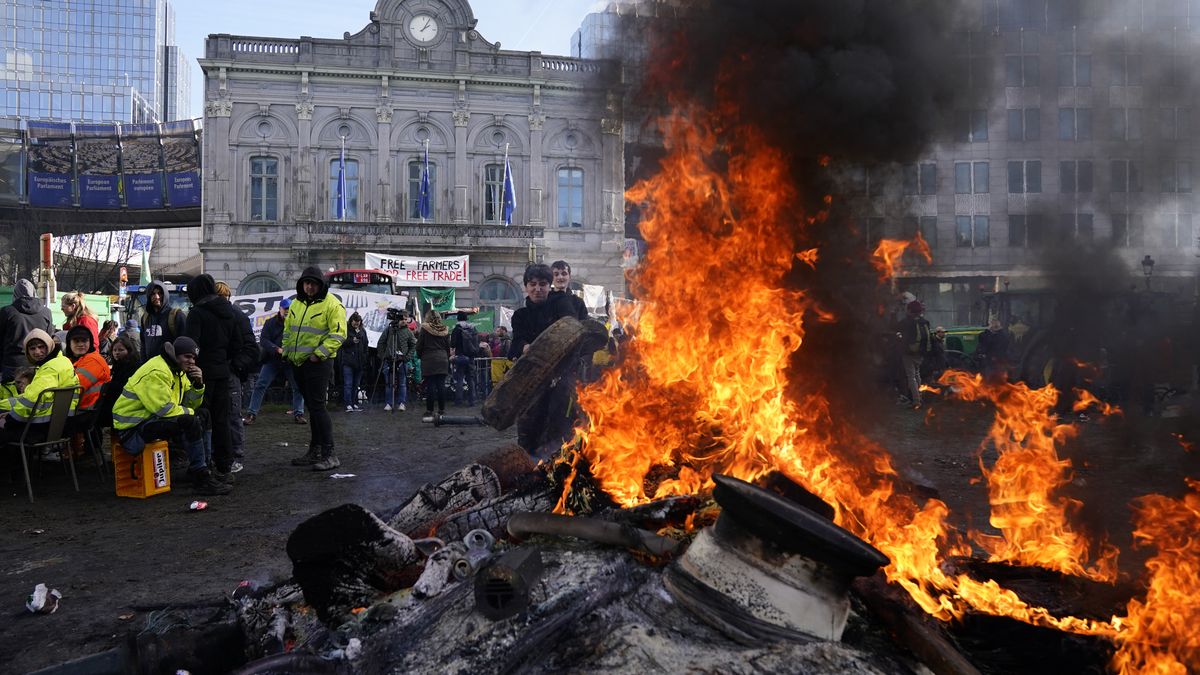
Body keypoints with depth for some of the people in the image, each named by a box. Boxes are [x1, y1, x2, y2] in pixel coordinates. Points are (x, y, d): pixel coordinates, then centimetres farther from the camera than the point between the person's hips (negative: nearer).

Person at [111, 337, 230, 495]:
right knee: (190, 421, -29)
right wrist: (191, 412, -14)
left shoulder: (177, 371, 14)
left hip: (152, 419, 10)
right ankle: (201, 479, -21)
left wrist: (198, 384, -5)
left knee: (203, 414, 9)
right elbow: (165, 409, -28)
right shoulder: (156, 372, -19)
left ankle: (202, 466, 11)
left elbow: (190, 404, 11)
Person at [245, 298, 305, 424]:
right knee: (260, 385, -4)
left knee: (298, 386, -1)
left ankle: (299, 414, 10)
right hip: (272, 360, 0)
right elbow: (263, 340, -6)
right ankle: (252, 414, 2)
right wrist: (277, 349, -21)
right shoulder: (270, 323, 2)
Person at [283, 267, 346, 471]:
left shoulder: (332, 304, -10)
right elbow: (288, 330, 22)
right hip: (298, 363, 8)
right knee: (311, 407, 14)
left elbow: (338, 334, -17)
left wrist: (319, 354, -20)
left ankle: (329, 455, -8)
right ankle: (315, 451, 22)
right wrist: (287, 352, 12)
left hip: (318, 363, -8)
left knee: (317, 406, -12)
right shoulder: (297, 304, 13)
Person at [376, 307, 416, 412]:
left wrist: (407, 356, -1)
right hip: (389, 360, 0)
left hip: (402, 361, 0)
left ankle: (401, 403, 8)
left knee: (402, 383, 2)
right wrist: (382, 356, 2)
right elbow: (380, 344, 9)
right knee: (389, 383, 3)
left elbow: (413, 345, 10)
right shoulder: (388, 330, 3)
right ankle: (388, 403, 8)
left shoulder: (408, 332, 4)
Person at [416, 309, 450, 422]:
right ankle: (442, 411, 9)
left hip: (428, 360, -4)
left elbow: (419, 345, -2)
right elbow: (448, 347, 11)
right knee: (441, 385, 6)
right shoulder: (445, 330, 7)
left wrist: (419, 356, 14)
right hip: (442, 360, 4)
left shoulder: (425, 329, -5)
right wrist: (447, 359, 20)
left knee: (430, 386, -3)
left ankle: (429, 412, -1)